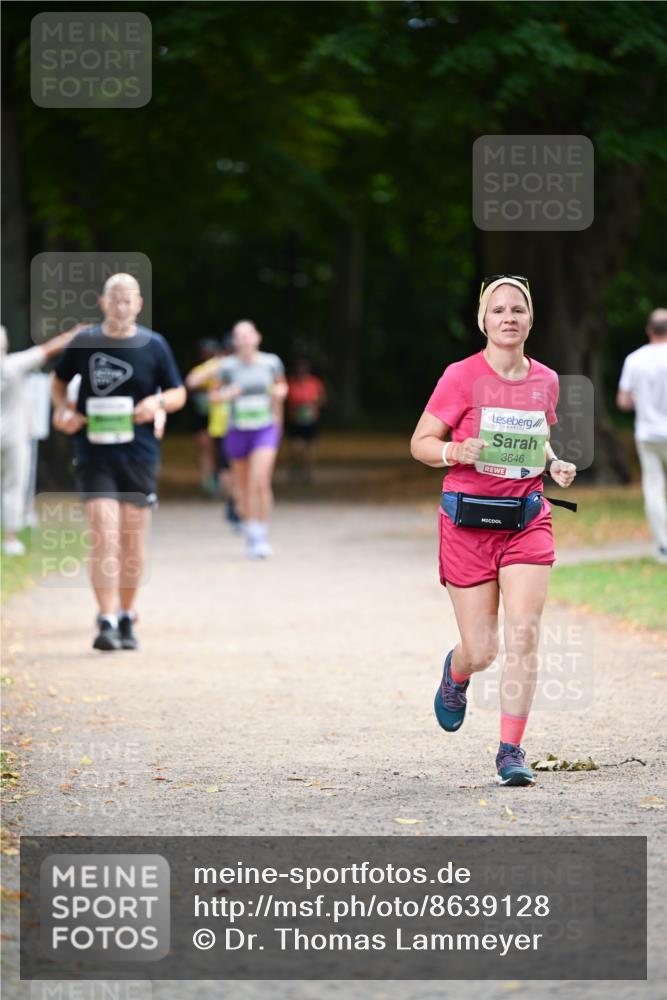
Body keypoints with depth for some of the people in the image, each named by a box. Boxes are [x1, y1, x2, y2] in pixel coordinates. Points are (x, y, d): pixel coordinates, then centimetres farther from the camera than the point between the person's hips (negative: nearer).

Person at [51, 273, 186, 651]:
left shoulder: (154, 345, 2)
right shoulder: (84, 343, 2)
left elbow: (178, 393, 10)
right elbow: (60, 380, 18)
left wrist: (159, 402, -12)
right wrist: (63, 409, -1)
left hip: (140, 453, 1)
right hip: (94, 453, -1)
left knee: (133, 540, 7)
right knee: (103, 536, -13)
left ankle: (127, 618, 24)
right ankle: (107, 622, -15)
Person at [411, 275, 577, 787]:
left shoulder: (545, 380, 6)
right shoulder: (462, 377, -7)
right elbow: (421, 443, -3)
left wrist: (554, 464, 2)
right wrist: (456, 452, -23)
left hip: (527, 519, 3)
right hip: (469, 521, -3)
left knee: (524, 633, -12)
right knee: (481, 651, 0)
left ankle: (511, 750, -2)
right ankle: (456, 674, 39)